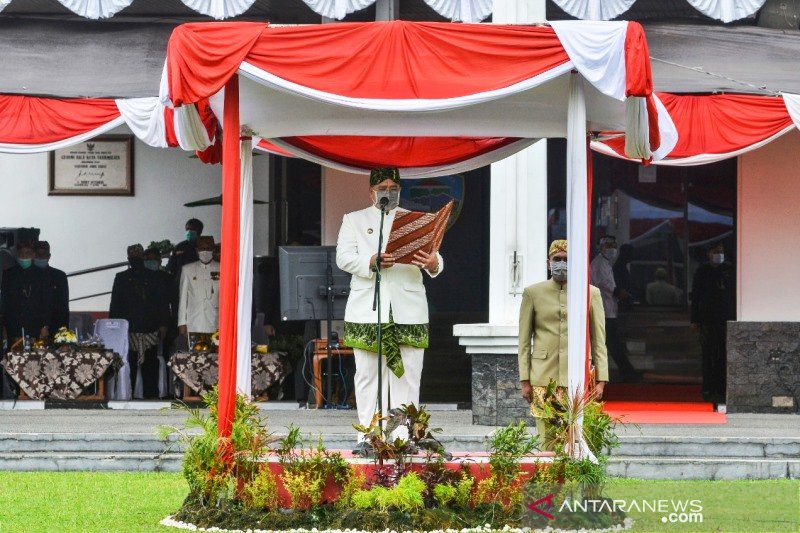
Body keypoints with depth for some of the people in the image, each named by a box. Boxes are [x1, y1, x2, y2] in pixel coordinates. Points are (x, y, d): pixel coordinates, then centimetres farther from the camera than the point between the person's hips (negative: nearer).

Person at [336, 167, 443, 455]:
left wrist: (433, 264, -19)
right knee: (367, 375, -2)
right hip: (368, 310, -1)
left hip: (408, 310, 1)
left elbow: (435, 257, 6)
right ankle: (367, 437, -1)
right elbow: (343, 257, 0)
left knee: (407, 376, -3)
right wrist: (371, 262, -19)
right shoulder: (354, 220, 14)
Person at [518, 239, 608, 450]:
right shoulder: (533, 293, 9)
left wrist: (601, 380, 3)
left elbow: (599, 340, 9)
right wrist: (525, 380, 3)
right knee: (547, 441, -4)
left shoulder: (591, 294, 10)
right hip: (544, 380, 0)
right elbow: (524, 340, 9)